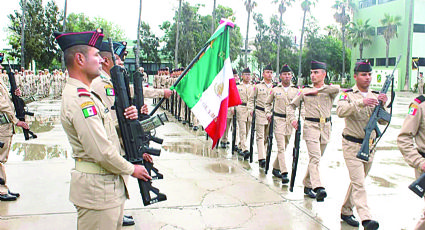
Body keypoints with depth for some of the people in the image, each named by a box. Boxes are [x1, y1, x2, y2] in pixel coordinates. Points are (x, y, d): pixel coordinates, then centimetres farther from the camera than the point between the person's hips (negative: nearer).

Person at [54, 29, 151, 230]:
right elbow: (101, 151, -25)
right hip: (97, 190, -10)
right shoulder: (79, 98, -22)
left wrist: (124, 118, -3)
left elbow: (104, 130, 16)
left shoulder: (84, 93, 13)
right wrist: (131, 169, -11)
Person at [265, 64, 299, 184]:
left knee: (284, 147, 12)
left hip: (290, 120, 3)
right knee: (281, 147, -10)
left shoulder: (295, 91, 6)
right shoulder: (275, 90, 3)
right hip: (278, 120, -3)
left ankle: (276, 168, 28)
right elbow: (268, 103, 16)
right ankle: (284, 173, -12)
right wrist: (268, 114, 3)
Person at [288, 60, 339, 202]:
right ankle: (318, 188, -25)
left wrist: (317, 90, -14)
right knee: (315, 158, -17)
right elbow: (292, 105, 14)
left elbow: (337, 89, -19)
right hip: (311, 126, -2)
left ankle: (307, 185, 26)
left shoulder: (329, 91, 5)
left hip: (325, 127, 3)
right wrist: (293, 119, -2)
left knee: (315, 158, 12)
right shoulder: (305, 91, 6)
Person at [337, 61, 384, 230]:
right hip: (352, 145, -5)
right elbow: (340, 111, -26)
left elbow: (383, 121, 2)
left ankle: (346, 212, 28)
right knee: (358, 182, -10)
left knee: (357, 181, 14)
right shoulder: (348, 94, -5)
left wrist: (382, 105, -16)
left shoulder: (376, 96, 8)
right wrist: (361, 103, -37)